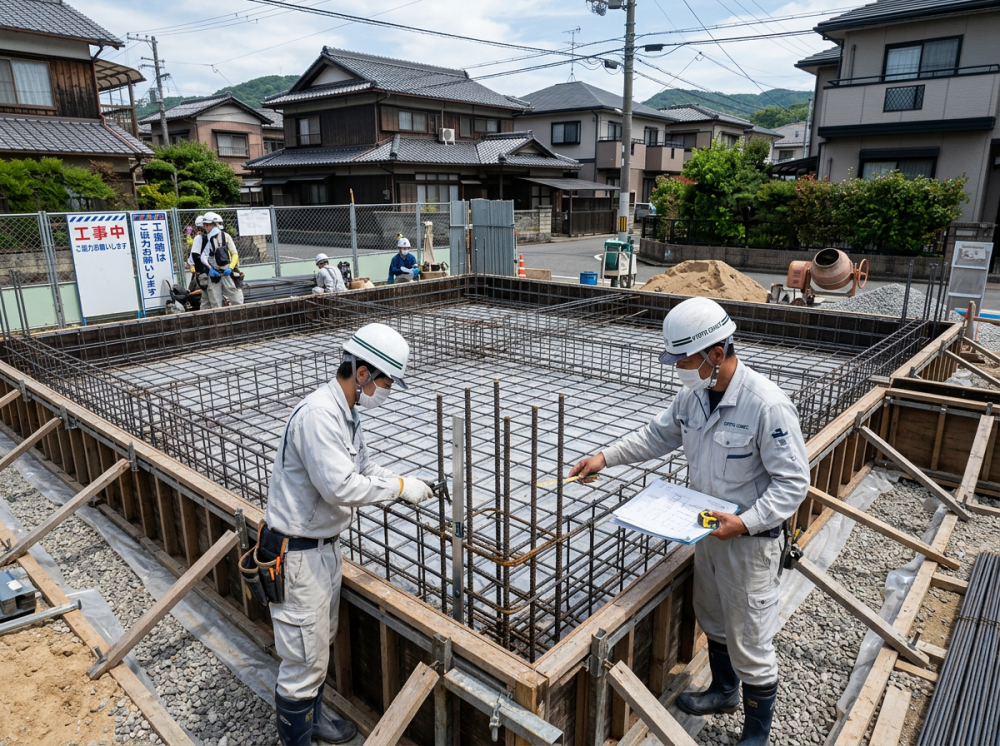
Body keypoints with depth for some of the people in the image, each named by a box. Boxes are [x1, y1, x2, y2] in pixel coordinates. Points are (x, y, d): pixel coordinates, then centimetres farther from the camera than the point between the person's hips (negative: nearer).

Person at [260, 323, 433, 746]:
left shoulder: (347, 413, 5)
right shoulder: (318, 414, -27)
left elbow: (363, 467, 15)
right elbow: (341, 486, -31)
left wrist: (408, 487, 3)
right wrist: (399, 487, -20)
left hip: (325, 545, 10)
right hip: (297, 554, -10)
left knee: (321, 643, 25)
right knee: (304, 659, 4)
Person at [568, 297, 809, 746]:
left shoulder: (767, 405, -27)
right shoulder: (694, 394, -4)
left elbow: (793, 482, -22)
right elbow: (659, 435, 11)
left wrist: (745, 522, -30)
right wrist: (606, 458, 3)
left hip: (750, 540, -7)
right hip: (709, 530, 8)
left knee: (749, 643, 8)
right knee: (713, 620, 27)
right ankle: (724, 692, 53)